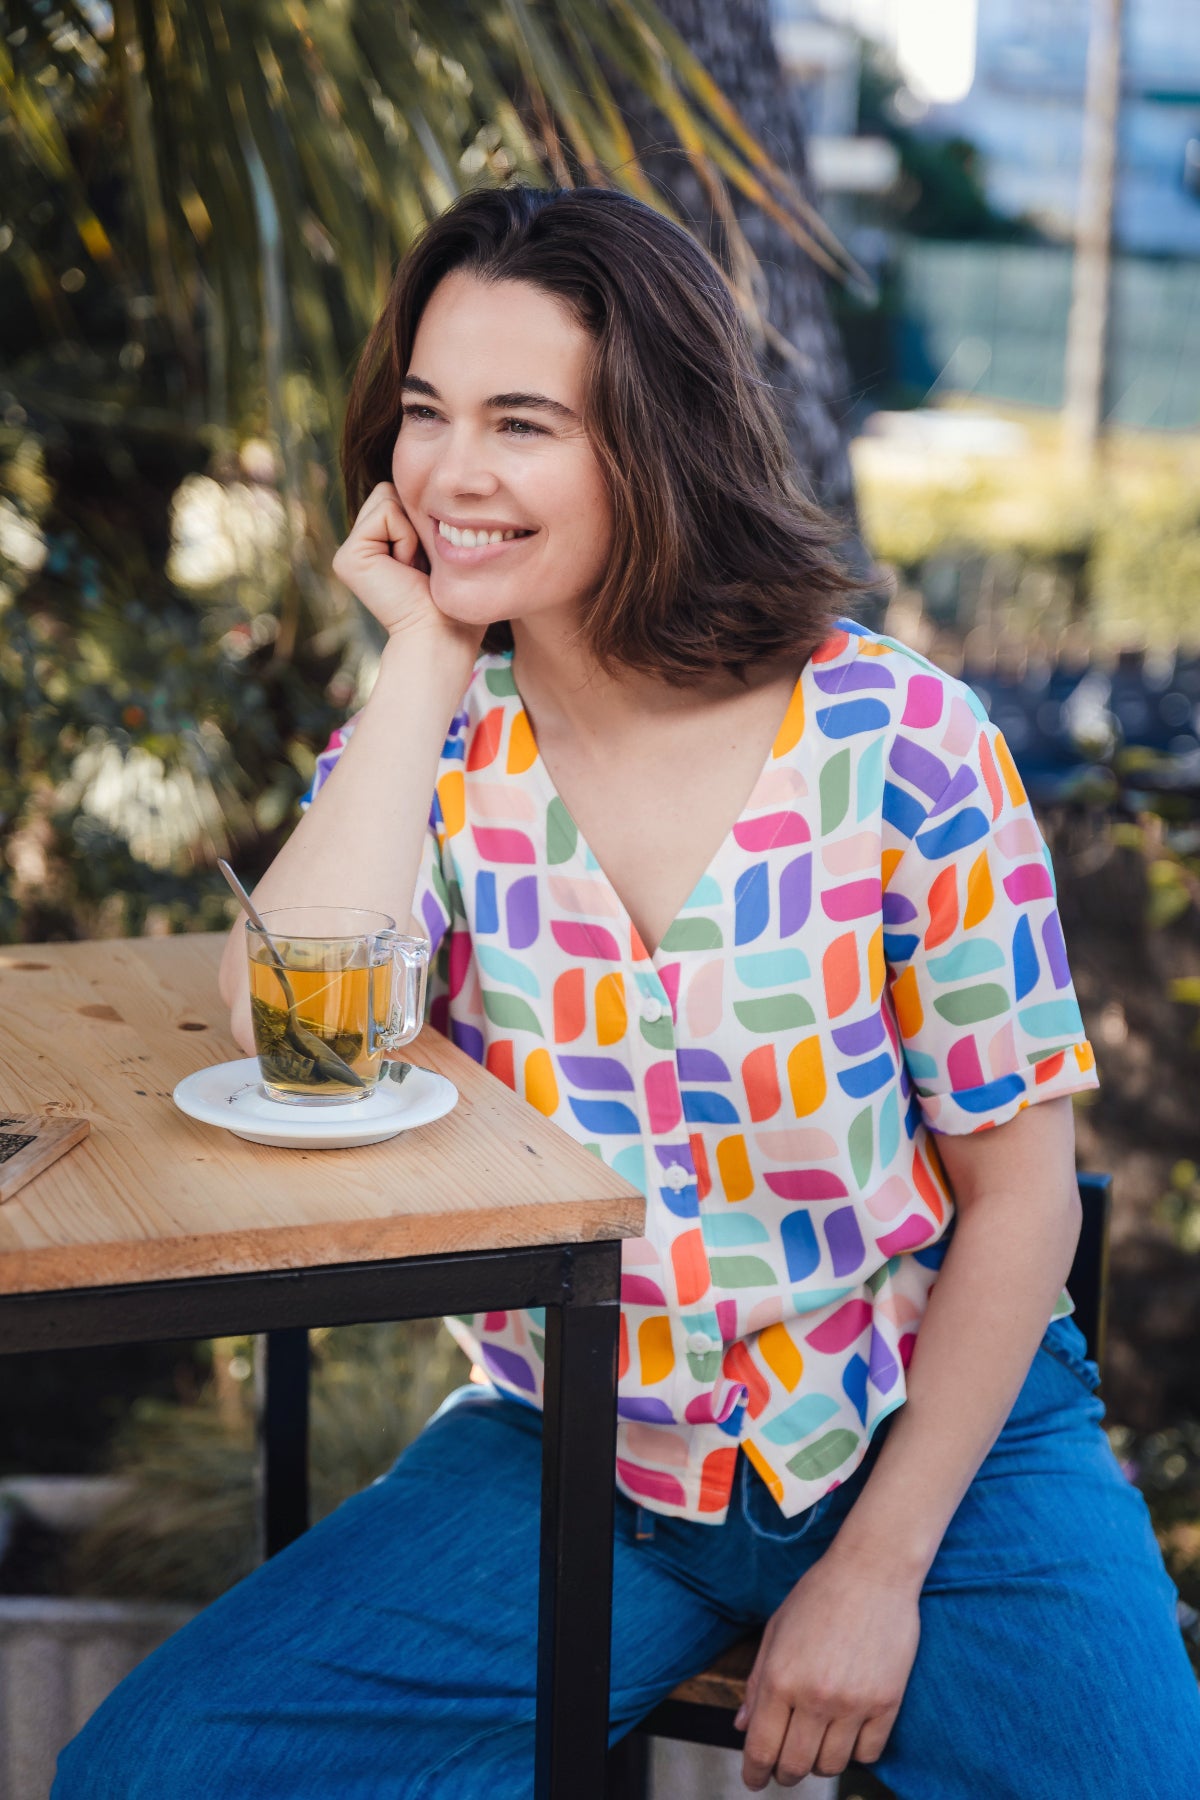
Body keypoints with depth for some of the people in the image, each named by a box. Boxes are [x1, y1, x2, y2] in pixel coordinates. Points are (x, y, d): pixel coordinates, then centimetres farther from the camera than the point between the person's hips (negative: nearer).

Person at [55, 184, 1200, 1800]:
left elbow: (1018, 1188, -6)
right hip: (575, 1463, 2)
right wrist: (427, 657, -17)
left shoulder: (901, 743, -12)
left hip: (936, 1438, -2)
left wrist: (879, 1570, -10)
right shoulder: (434, 745, -2)